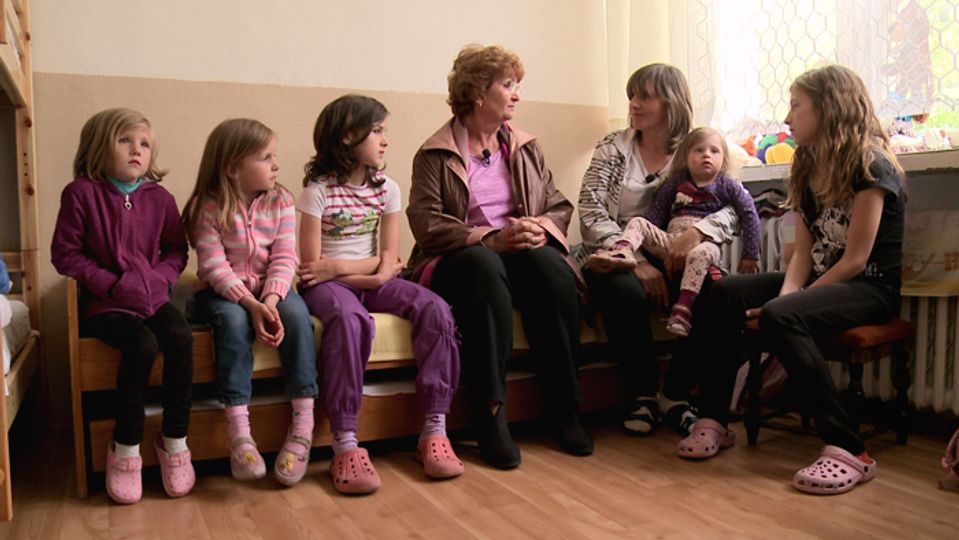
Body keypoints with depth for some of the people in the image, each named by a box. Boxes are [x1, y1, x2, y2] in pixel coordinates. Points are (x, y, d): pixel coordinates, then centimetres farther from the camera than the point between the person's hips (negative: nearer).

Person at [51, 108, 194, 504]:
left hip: (151, 296, 3)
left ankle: (174, 439, -11)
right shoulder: (81, 193, -4)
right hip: (103, 301, -3)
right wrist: (114, 284, -14)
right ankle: (125, 448, -11)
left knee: (180, 336, -27)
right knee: (143, 344, -30)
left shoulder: (159, 198, 5)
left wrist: (160, 277, -9)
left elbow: (176, 249, 11)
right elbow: (65, 254, -5)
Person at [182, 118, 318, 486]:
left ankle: (303, 424, -25)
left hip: (269, 290, 2)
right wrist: (250, 304, -31)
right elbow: (215, 266, -17)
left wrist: (270, 300, -26)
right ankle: (239, 432, -33)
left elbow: (284, 259, -9)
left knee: (296, 313, -28)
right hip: (223, 292, -2)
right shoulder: (208, 207, -9)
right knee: (234, 321, -34)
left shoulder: (280, 201, -1)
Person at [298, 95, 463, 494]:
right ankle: (345, 446, -33)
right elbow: (312, 264, -12)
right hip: (326, 283, -4)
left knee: (435, 310, -21)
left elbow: (389, 260, 1)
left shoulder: (386, 188, 7)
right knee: (351, 319, -39)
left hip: (371, 282, 5)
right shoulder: (319, 189, -6)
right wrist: (373, 267, -11)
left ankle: (434, 431, -17)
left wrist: (340, 266, -13)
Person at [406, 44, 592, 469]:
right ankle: (489, 416, -33)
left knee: (550, 267, -30)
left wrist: (540, 227, -11)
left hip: (523, 250, 4)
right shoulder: (435, 155, 3)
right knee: (485, 266, -37)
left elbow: (560, 205, 13)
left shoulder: (525, 147, 18)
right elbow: (426, 223, -11)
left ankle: (565, 410, -22)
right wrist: (492, 239, -23)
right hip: (457, 260, -3)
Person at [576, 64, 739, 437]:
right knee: (625, 292, -34)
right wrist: (636, 260, -20)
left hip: (674, 261, 1)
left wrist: (697, 232, -27)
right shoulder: (613, 148, 6)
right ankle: (643, 394, -10)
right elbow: (591, 214, -6)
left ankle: (675, 394, -7)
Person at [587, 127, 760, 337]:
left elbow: (750, 216, 6)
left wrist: (750, 256, 0)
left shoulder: (728, 186, 10)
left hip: (704, 243, -4)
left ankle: (683, 309, -46)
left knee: (700, 253, -38)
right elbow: (655, 215, 13)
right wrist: (646, 242, 2)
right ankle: (622, 251, -42)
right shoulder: (676, 183, 16)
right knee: (637, 222, -11)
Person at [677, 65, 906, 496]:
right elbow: (803, 251, 3)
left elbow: (855, 259, -18)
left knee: (781, 318, -34)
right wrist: (787, 292, -15)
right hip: (822, 279, 8)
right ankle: (714, 420, -10)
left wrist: (791, 301, -19)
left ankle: (847, 451, -28)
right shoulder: (809, 168, 11)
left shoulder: (871, 166, -13)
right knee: (725, 293, -9)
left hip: (871, 288, -8)